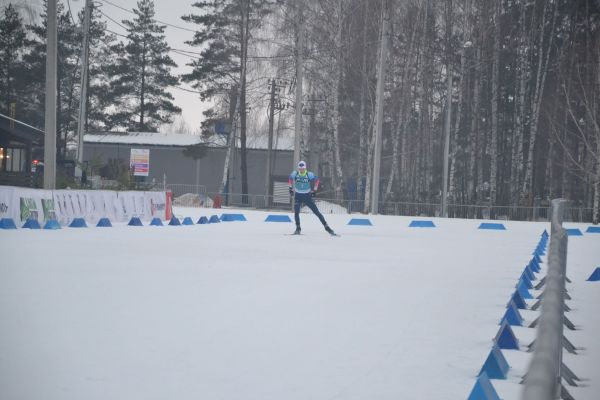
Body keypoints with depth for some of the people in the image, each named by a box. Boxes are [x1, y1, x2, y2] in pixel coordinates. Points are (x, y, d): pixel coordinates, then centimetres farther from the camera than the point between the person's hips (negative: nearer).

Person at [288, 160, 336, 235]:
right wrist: (291, 188, 11)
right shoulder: (294, 174, -10)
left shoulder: (309, 175, -15)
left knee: (317, 212, -2)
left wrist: (314, 190, -1)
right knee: (296, 212, -15)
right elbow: (290, 178, 12)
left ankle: (326, 227, 4)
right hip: (298, 196, 1)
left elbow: (316, 179, 2)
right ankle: (298, 228, 1)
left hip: (307, 196, -1)